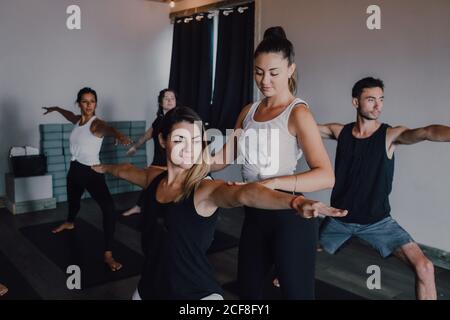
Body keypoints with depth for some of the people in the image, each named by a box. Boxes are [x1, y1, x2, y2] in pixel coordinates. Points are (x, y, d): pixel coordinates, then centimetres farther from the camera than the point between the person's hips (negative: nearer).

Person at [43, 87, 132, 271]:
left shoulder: (96, 123, -17)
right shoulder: (78, 119, 5)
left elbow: (107, 128, -43)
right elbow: (69, 115, 32)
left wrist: (118, 135, -67)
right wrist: (55, 109, 51)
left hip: (92, 171, -7)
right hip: (75, 169, 8)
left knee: (108, 208, -25)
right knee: (73, 200, 31)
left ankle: (108, 254, -21)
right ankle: (69, 223, 66)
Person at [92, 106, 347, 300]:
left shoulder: (206, 189, -20)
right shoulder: (154, 177, -3)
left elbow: (243, 194, -42)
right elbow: (125, 171, 19)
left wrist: (294, 201, -60)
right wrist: (104, 168, 40)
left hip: (198, 293, -5)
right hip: (148, 288, 5)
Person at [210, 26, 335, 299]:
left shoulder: (298, 113, -13)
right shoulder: (248, 111, 8)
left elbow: (326, 176, -23)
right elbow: (225, 157, 7)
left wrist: (272, 182, -32)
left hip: (290, 218, -6)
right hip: (254, 215, 7)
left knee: (296, 293, 9)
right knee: (247, 290, 21)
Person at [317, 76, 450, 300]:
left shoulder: (390, 135, -15)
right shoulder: (340, 132, -4)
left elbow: (427, 132, -34)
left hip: (377, 221, -2)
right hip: (339, 218, 3)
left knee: (424, 267, -18)